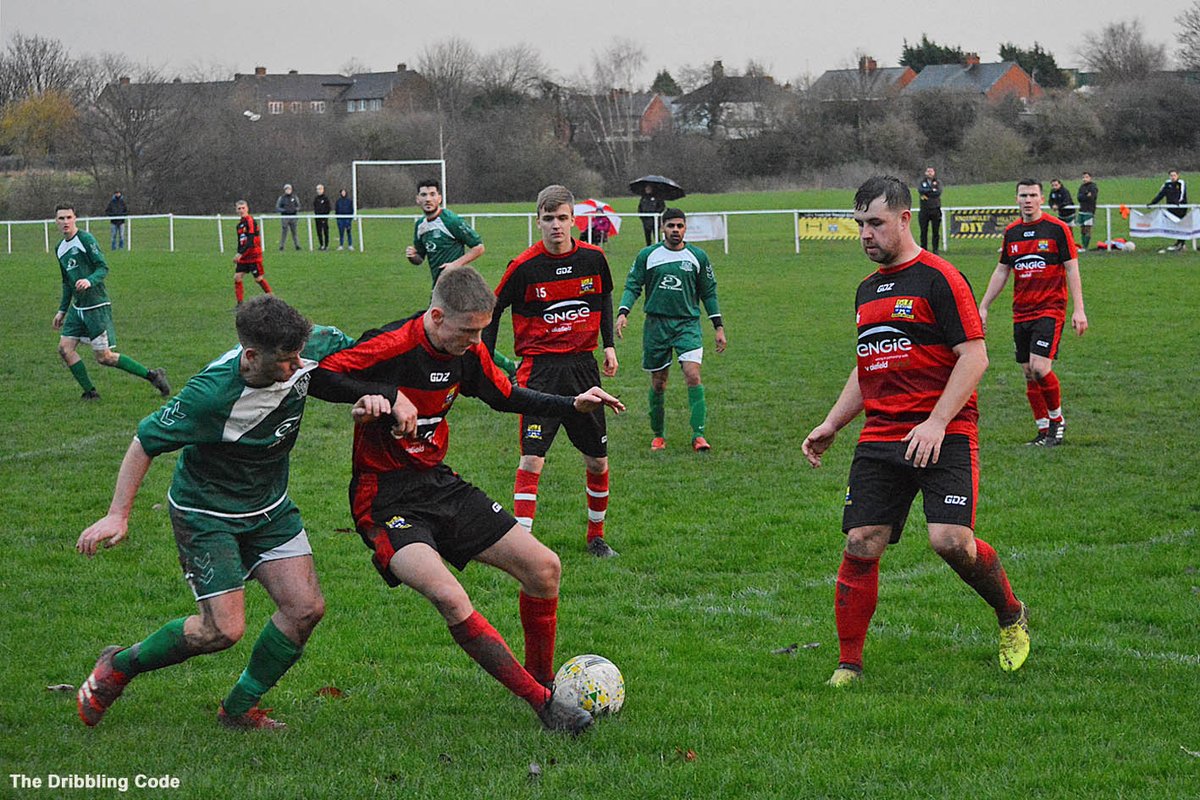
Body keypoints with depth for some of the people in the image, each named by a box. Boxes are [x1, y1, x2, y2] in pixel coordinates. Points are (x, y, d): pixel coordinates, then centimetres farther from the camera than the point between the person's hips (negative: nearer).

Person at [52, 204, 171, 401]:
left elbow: (103, 268, -15)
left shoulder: (85, 239, -10)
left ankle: (152, 376, 2)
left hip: (97, 305, -8)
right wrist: (62, 310, 24)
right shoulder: (61, 248, 14)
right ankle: (90, 392, 5)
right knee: (65, 348, -3)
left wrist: (90, 281, -34)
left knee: (104, 357, -8)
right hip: (77, 308, 8)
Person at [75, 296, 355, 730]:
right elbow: (146, 441, -20)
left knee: (306, 608, -5)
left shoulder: (313, 348, -19)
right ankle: (119, 667, 13)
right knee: (224, 628, -12)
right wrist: (118, 515, -22)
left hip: (269, 506, 6)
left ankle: (239, 709, 15)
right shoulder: (210, 394, -33)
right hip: (206, 513, -6)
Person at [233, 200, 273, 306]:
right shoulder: (240, 224, 11)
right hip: (243, 257, 7)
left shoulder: (251, 221, -13)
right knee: (237, 277, -3)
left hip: (254, 255, -7)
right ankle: (240, 303, 1)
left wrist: (240, 253, -26)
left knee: (258, 279, -1)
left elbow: (251, 241, -21)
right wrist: (238, 256, 16)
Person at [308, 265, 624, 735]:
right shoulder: (390, 348, -22)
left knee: (544, 567, 0)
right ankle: (542, 702, -21)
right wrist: (389, 395, -32)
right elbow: (314, 377, -26)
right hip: (385, 498, -7)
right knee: (448, 597, -30)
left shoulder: (468, 352, 1)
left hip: (440, 484, 8)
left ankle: (543, 683, 21)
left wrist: (573, 405, 8)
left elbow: (505, 397, 19)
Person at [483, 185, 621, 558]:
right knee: (532, 458, -15)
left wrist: (609, 344, 12)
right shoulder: (524, 266, -10)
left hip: (583, 366, 4)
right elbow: (494, 310, 2)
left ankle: (596, 536, 26)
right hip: (540, 369, -4)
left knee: (597, 460, 9)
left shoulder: (593, 258, 0)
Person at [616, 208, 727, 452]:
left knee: (693, 375, -18)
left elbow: (709, 293, 12)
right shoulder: (647, 256, 3)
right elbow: (633, 286, 4)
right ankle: (658, 436, 23)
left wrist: (719, 326, 9)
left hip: (688, 324, -1)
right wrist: (623, 312, -12)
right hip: (656, 324, 1)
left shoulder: (698, 257, 5)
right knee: (658, 383, 6)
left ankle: (698, 435, -19)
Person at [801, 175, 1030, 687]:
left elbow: (974, 357, -11)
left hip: (943, 436, -6)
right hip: (880, 437, 6)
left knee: (951, 540, -18)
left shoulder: (938, 277, -6)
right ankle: (849, 664, 6)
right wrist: (831, 425, 21)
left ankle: (1011, 617, 11)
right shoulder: (868, 290, 18)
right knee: (861, 545, -4)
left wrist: (936, 423, -19)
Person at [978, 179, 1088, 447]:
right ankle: (1044, 431, 13)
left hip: (1050, 310, -5)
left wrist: (1079, 310, -11)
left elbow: (1072, 269, -5)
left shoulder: (1057, 229, -5)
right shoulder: (1011, 232, 9)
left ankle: (1057, 420, 3)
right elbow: (1001, 272, 17)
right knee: (1029, 374, 4)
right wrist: (983, 307, 14)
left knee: (1040, 367, -18)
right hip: (1021, 312, 5)